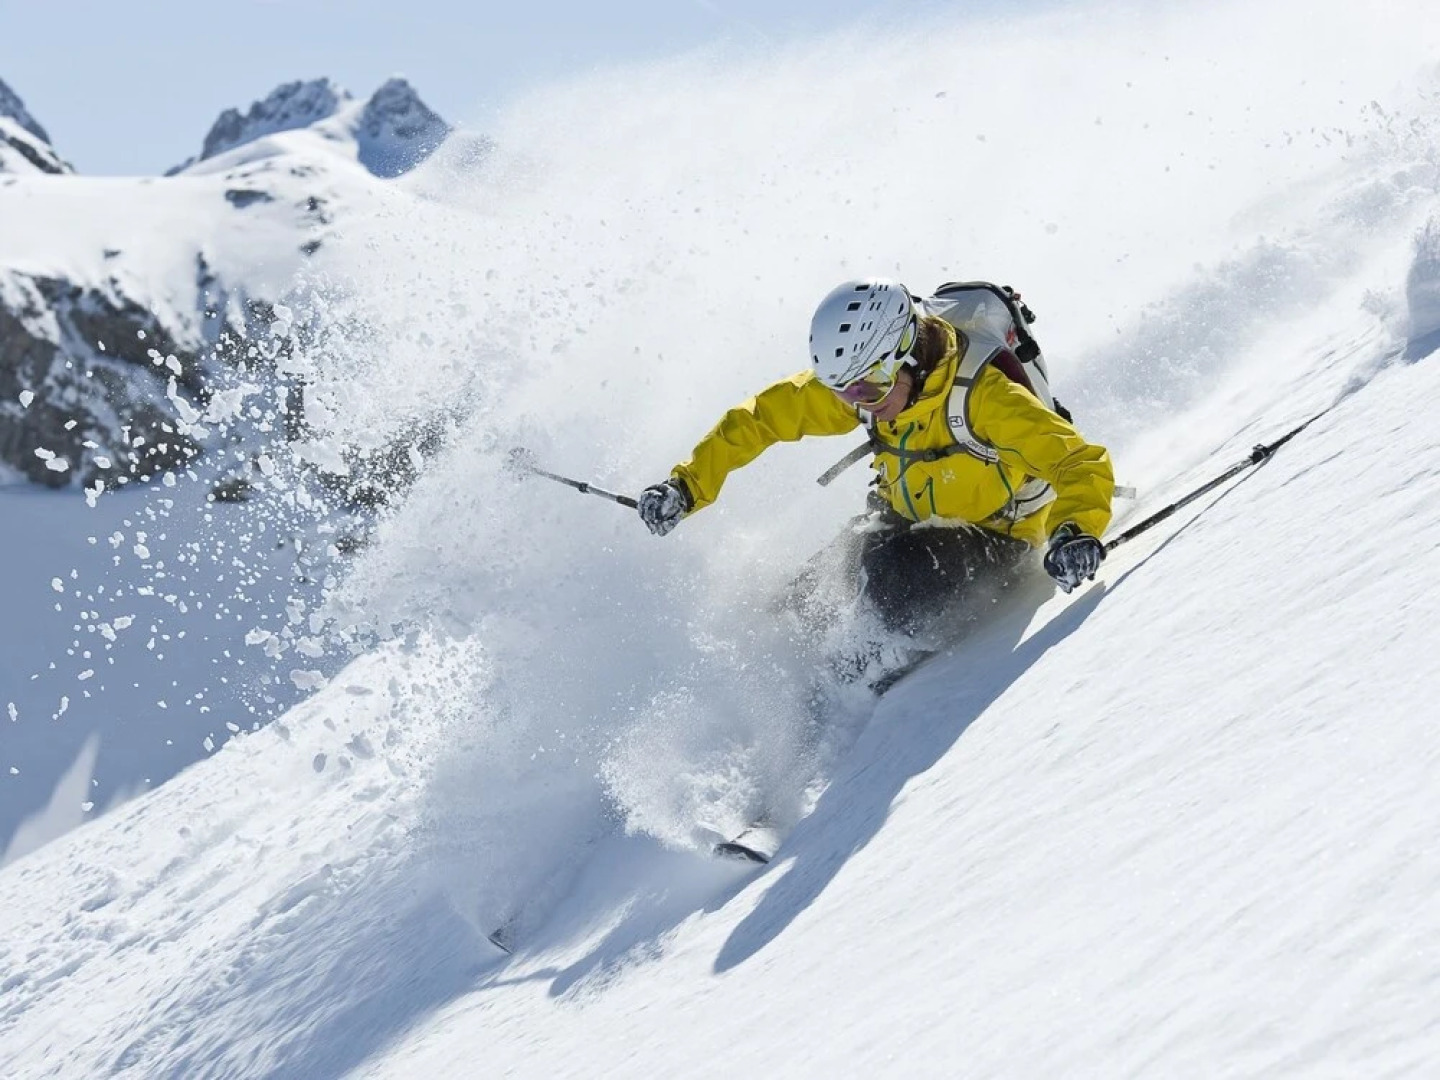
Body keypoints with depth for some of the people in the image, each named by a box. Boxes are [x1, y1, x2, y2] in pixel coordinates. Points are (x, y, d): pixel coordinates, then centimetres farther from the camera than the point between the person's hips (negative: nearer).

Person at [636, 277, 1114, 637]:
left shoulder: (983, 392, -33)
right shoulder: (859, 378, -16)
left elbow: (1083, 462, -37)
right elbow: (766, 414, -4)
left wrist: (1077, 532, -57)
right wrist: (688, 485, -10)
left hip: (995, 531, -6)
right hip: (910, 519, 6)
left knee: (893, 571, -32)